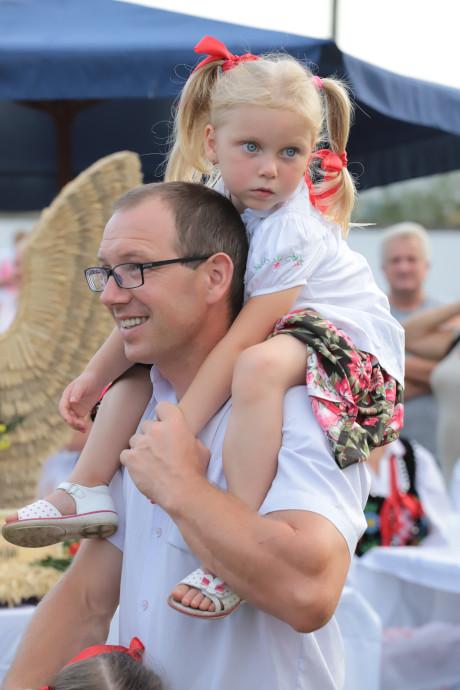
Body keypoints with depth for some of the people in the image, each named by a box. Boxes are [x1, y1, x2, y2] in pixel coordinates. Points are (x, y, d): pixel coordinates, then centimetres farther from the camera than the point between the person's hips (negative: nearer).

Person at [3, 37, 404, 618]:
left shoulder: (292, 233, -26)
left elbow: (241, 338, -31)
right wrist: (92, 378, 0)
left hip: (351, 348, -9)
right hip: (277, 334, 9)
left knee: (258, 365, -39)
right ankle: (89, 488, 4)